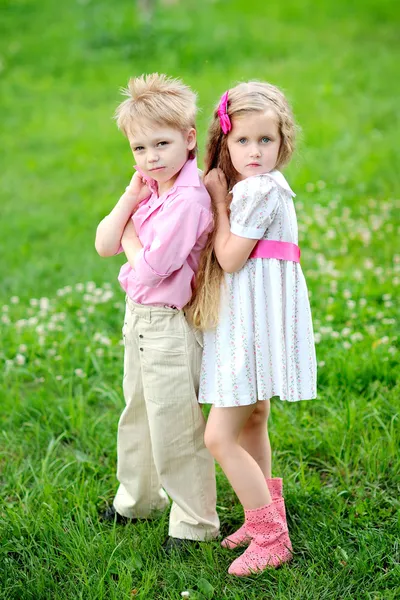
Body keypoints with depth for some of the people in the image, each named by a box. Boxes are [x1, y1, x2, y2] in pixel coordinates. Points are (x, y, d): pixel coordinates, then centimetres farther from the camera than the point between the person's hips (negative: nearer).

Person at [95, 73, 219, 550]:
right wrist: (131, 195, -8)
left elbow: (150, 269, -26)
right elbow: (104, 245, 2)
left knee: (174, 428, 3)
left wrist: (129, 234, -7)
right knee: (138, 416, 25)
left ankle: (194, 522, 21)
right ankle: (137, 498, 45)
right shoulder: (150, 190, 4)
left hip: (168, 326, -9)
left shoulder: (189, 199, -24)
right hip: (138, 318, 9)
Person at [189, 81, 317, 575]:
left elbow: (230, 259, -16)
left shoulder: (258, 190, -19)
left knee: (219, 437, -8)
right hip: (244, 318, 10)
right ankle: (264, 518, 38)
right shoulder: (261, 187, 11)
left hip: (257, 320, -10)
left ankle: (271, 538, 3)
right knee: (251, 424, 21)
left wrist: (218, 202, -8)